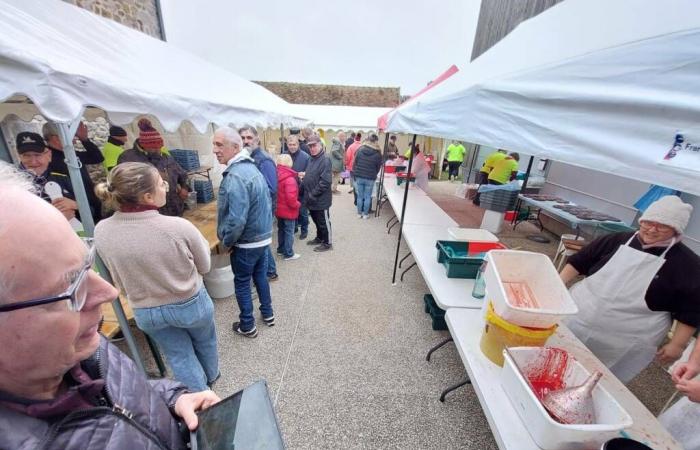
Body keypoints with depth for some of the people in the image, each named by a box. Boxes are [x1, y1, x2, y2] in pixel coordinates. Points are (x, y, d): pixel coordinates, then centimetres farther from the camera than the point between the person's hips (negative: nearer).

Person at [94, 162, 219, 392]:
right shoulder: (178, 227, -31)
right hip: (190, 304, -2)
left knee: (179, 357, 25)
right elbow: (204, 266, -13)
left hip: (145, 312, 3)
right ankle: (210, 376, 56)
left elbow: (119, 280, -1)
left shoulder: (101, 231, -17)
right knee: (204, 341, 29)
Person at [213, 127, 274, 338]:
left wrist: (227, 241, -13)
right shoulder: (252, 168, 5)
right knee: (260, 276, 22)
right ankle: (267, 314, 39)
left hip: (246, 243, -8)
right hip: (264, 236, 8)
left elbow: (237, 220, -29)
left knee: (242, 283, 11)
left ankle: (247, 326, 27)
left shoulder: (235, 176, -25)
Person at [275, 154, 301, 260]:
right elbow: (291, 198, -28)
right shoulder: (290, 179, -23)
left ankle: (280, 249, 34)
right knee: (289, 232, 3)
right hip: (288, 211, -8)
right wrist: (297, 204, -12)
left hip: (278, 209, 8)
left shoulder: (276, 176, 2)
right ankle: (289, 254, 11)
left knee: (281, 229, 21)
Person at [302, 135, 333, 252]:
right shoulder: (311, 159, 10)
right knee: (316, 220, 21)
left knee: (324, 222, 6)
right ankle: (319, 238, 39)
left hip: (321, 199, -8)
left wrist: (313, 194, -20)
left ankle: (327, 243, 21)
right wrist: (302, 184, 5)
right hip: (311, 199, 8)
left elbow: (325, 182, -23)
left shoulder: (325, 160, -17)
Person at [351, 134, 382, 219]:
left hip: (359, 177, 2)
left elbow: (355, 162, 3)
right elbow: (378, 167, 2)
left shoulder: (360, 149, -2)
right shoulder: (378, 154, -6)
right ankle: (365, 214, 18)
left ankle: (359, 213, 22)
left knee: (360, 196, 13)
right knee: (367, 197, 10)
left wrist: (355, 173, 13)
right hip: (370, 179, -2)